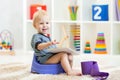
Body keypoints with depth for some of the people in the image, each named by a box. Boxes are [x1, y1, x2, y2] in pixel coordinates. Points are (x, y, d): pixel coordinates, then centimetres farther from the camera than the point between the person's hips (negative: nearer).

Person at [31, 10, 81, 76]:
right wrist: (49, 44, -47)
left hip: (52, 55, 9)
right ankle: (69, 72, -27)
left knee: (69, 56, 0)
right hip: (44, 59, -9)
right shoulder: (36, 37, -8)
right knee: (63, 55, -25)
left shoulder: (48, 36, 24)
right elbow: (39, 46, -30)